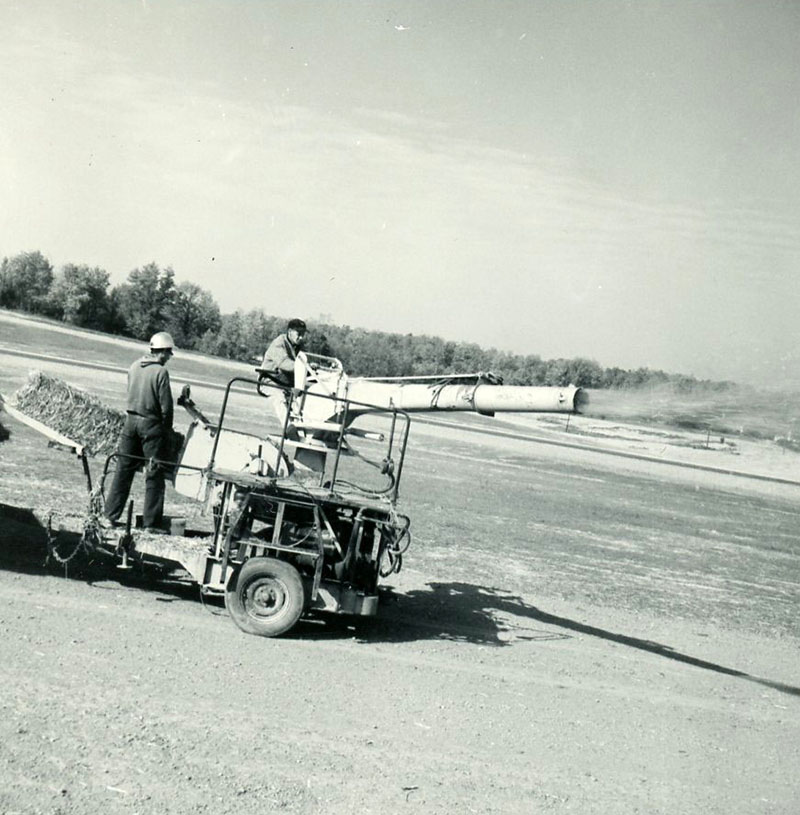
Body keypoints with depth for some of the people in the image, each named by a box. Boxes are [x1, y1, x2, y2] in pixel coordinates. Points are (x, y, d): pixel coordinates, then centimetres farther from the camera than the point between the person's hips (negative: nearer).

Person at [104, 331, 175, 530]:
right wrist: (167, 430, 2)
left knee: (124, 469, 13)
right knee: (154, 475, 2)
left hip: (131, 420, 6)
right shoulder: (161, 372, -13)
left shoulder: (134, 367, 5)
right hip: (151, 424, -6)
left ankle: (111, 515, 16)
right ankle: (151, 522, 5)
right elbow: (165, 406, -12)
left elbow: (130, 394, 10)